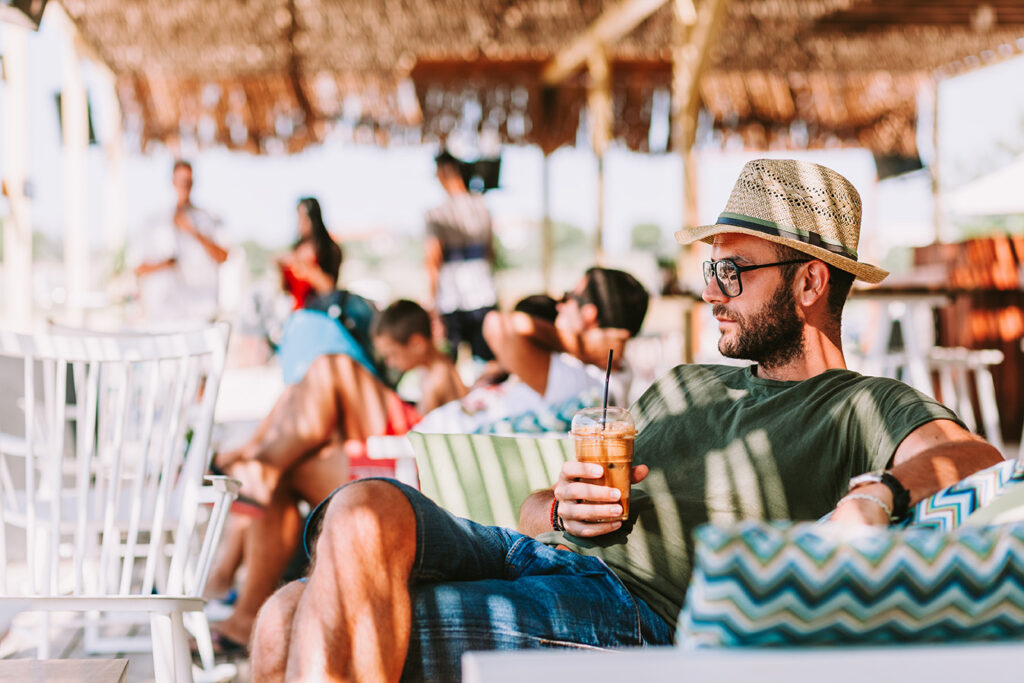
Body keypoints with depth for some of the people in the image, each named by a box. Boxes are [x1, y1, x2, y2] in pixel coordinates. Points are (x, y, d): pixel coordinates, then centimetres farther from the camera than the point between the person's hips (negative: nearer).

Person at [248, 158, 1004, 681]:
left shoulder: (865, 407, 8)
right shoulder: (686, 388, 29)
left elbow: (977, 457, -13)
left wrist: (880, 492, -33)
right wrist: (562, 508, 1)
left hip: (627, 605, -7)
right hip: (533, 556, 7)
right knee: (366, 508, -19)